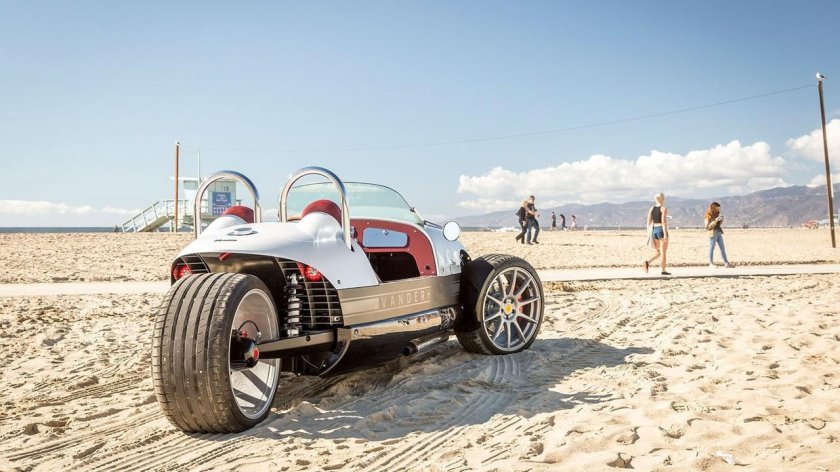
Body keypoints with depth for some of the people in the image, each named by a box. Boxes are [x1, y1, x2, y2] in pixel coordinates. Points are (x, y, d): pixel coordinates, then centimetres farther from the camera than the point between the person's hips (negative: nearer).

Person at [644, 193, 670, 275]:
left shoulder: (651, 208, 8)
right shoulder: (664, 209, -9)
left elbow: (649, 222, 7)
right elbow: (664, 222, -17)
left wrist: (649, 234, 12)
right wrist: (665, 234, -18)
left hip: (654, 231, 6)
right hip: (661, 231, -6)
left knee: (658, 252, 13)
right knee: (664, 252, 4)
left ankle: (648, 262, -11)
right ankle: (663, 271, 8)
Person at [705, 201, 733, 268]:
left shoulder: (716, 214, 10)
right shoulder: (708, 216, -10)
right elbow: (707, 227, -17)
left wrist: (721, 220, 0)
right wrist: (715, 220, -22)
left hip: (719, 233, 8)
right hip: (713, 233, -8)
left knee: (722, 248, 7)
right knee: (712, 248, 0)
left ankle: (726, 263, 10)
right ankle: (711, 263, 9)